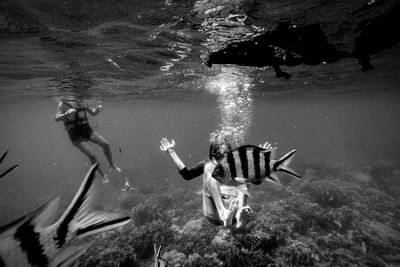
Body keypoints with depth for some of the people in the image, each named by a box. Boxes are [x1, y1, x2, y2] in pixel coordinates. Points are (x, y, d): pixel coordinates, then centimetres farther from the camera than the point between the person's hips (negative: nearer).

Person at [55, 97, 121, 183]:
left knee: (106, 144, -8)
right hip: (75, 133, -4)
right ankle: (103, 175, 8)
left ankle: (111, 164, 16)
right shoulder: (63, 103, -7)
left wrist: (98, 109, -9)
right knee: (91, 155, -12)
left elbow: (93, 113, 14)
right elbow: (57, 118, -18)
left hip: (86, 129, 5)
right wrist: (66, 114, -39)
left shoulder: (82, 102, 6)